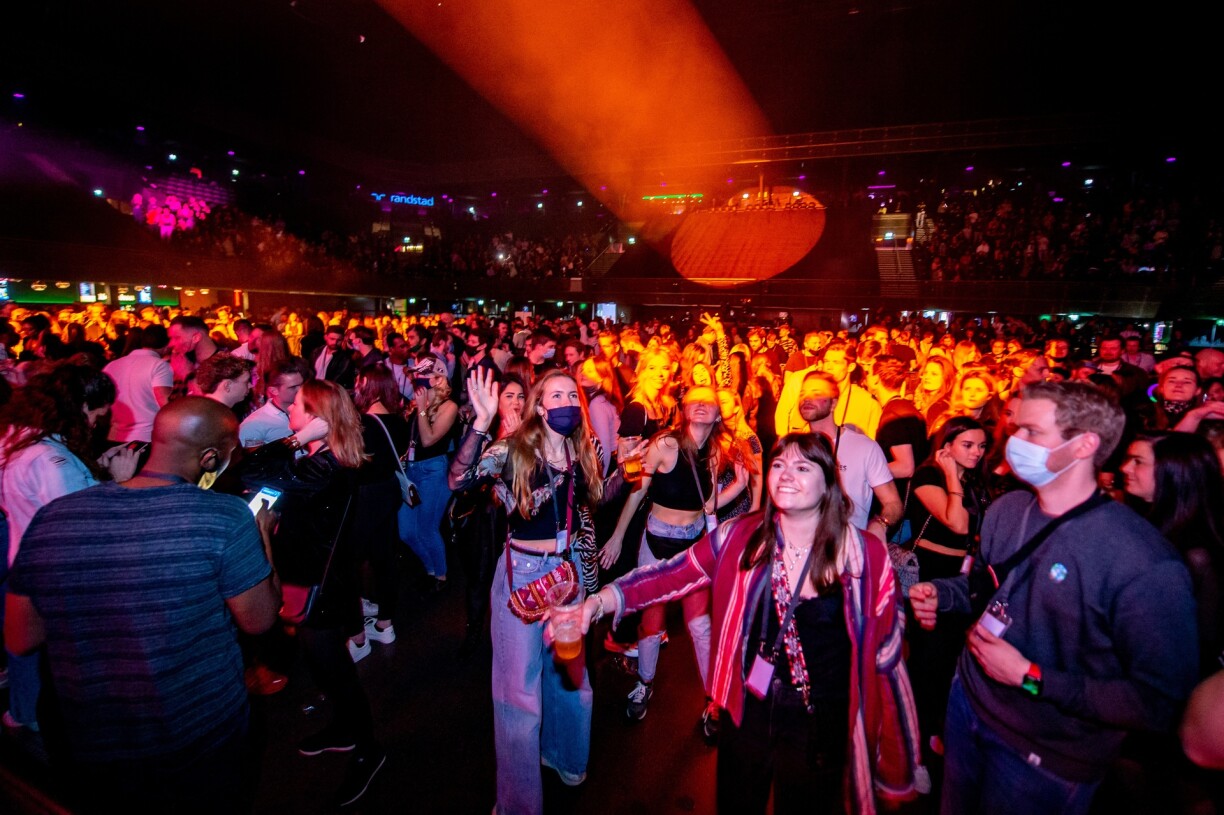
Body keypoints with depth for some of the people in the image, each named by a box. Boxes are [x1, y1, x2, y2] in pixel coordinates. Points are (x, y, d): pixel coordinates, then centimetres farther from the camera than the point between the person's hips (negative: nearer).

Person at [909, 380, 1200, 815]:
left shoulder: (1146, 562, -27)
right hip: (967, 703, 5)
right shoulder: (1005, 508, -6)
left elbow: (1161, 702, -23)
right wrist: (939, 593, -8)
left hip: (1048, 757, -5)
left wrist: (1031, 677, -24)